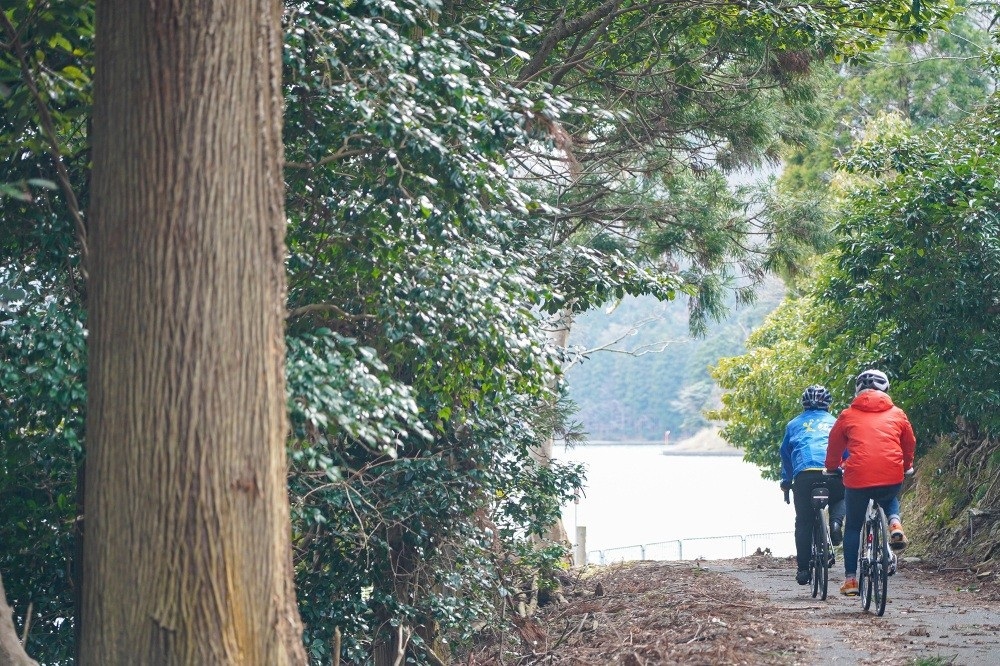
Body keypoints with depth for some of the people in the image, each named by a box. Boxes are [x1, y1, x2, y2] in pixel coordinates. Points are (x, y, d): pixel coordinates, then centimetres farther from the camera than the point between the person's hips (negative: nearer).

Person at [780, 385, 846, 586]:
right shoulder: (835, 423, 26)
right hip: (833, 473, 0)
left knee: (803, 522, 11)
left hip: (804, 473, 0)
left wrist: (786, 481, 39)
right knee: (840, 498, 31)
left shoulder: (794, 424, 25)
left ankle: (803, 569, 6)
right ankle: (835, 522, 0)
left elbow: (785, 454, 29)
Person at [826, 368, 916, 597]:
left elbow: (834, 447, 21)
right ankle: (895, 523, 5)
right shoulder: (897, 414, 14)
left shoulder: (848, 415, 12)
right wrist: (906, 466, 45)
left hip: (857, 479, -1)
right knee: (890, 499, 37)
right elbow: (910, 445, 25)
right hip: (892, 478, 1)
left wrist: (833, 468, 41)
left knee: (853, 527, 18)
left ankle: (850, 579, 15)